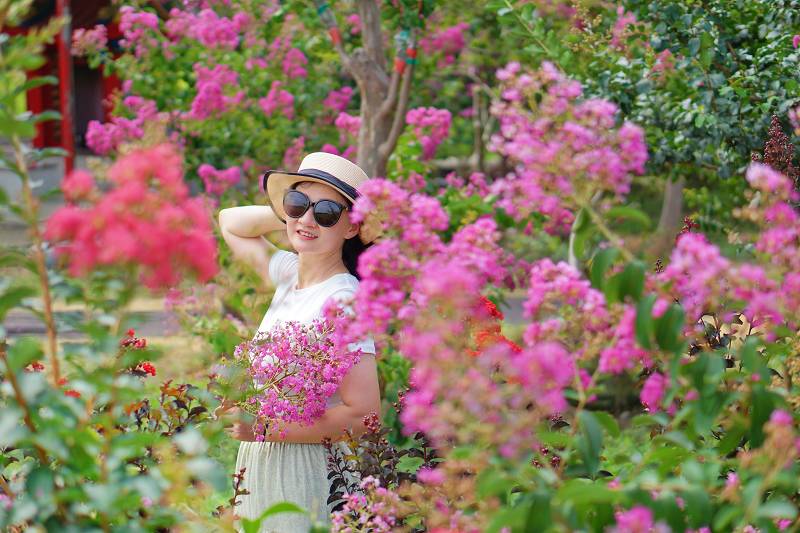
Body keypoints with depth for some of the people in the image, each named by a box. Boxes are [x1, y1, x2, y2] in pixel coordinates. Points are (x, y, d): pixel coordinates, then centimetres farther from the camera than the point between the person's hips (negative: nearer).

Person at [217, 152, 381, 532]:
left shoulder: (342, 300, -17)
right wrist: (290, 212, 9)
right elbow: (231, 223, 24)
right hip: (256, 463, 8)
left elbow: (363, 413, -23)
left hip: (305, 471, -8)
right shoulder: (290, 276, 6)